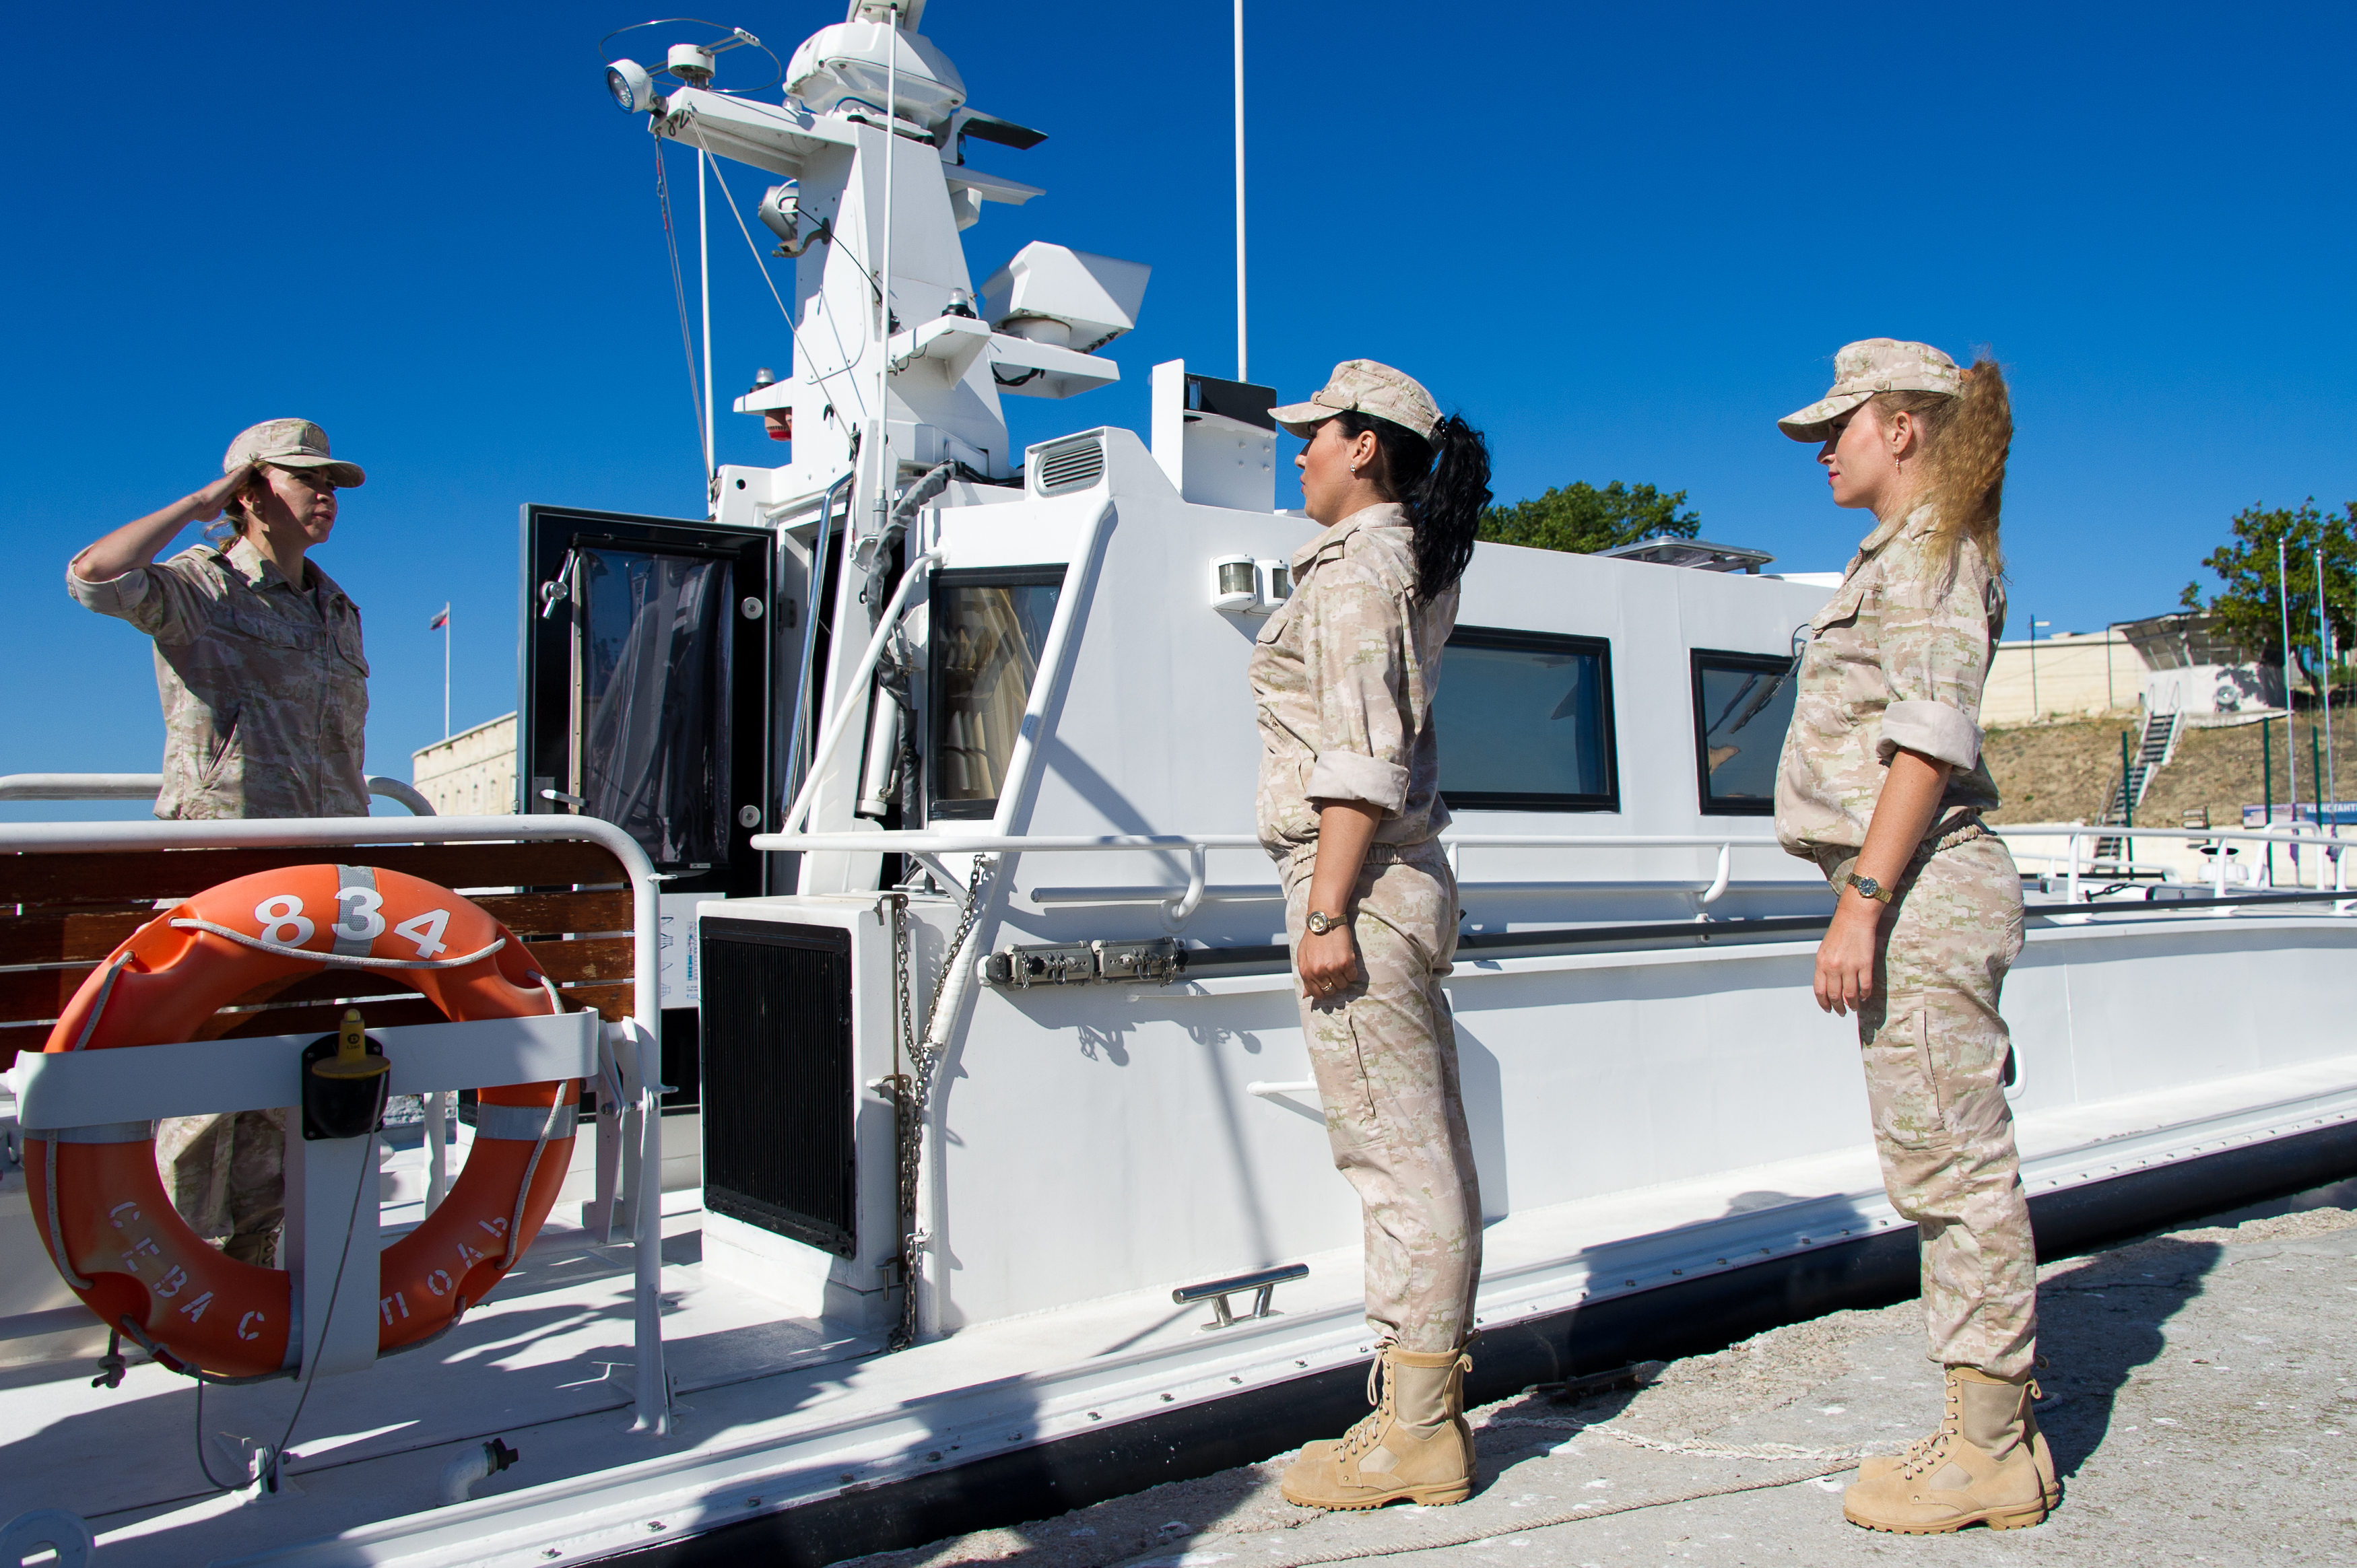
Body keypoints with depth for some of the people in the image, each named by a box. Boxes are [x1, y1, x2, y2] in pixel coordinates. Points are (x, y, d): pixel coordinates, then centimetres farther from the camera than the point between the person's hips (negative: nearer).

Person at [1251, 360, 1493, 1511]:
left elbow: (1364, 758, -19)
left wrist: (1329, 910, -20)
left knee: (1396, 1158, -5)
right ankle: (1427, 1410, 20)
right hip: (1400, 881, 10)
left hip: (1359, 885, -10)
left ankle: (1413, 1438, 3)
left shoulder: (1354, 568, -10)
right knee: (1423, 1158, 11)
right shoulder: (1408, 563, 18)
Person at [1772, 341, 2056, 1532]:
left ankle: (1990, 1454, 6)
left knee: (1951, 1164, -4)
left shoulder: (1927, 548, -8)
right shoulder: (1907, 554, 22)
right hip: (1918, 894, 10)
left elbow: (1928, 740, -18)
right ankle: (1991, 1430, 21)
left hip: (1920, 890, -10)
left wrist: (1861, 900, -22)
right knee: (1945, 1169, 12)